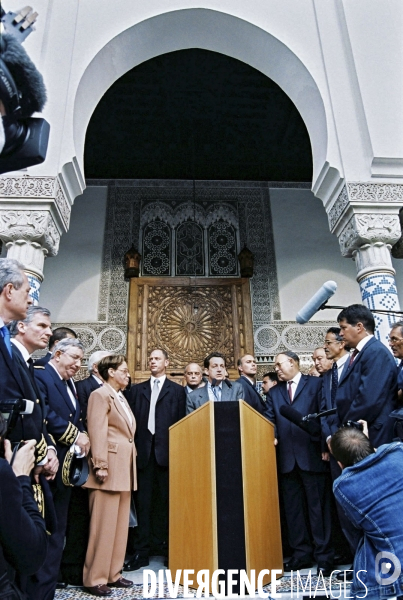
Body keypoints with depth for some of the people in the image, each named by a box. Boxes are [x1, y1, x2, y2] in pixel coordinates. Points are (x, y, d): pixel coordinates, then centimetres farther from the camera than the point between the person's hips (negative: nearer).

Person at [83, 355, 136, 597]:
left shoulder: (121, 397, 17)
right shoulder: (101, 395, -8)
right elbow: (97, 432, -17)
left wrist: (130, 467, 17)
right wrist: (100, 466, -22)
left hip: (125, 467, 9)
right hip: (110, 467, -9)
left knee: (120, 523, 14)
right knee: (104, 524, -1)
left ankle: (113, 573, 25)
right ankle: (95, 578, 12)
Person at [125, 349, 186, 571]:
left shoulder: (177, 390, 6)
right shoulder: (137, 390, 12)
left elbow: (181, 422, 1)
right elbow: (131, 420, 6)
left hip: (167, 451, -1)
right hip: (143, 450, 2)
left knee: (166, 501, 7)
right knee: (143, 502, 7)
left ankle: (168, 548, 20)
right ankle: (141, 552, 16)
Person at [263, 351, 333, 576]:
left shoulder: (316, 384, 1)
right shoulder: (274, 392, 14)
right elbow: (269, 420, 7)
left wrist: (325, 445, -11)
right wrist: (271, 437, -12)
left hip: (312, 454, -4)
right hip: (287, 457, 5)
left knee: (318, 506, 4)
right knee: (293, 508, 12)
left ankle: (324, 556, 16)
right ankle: (301, 553, 24)